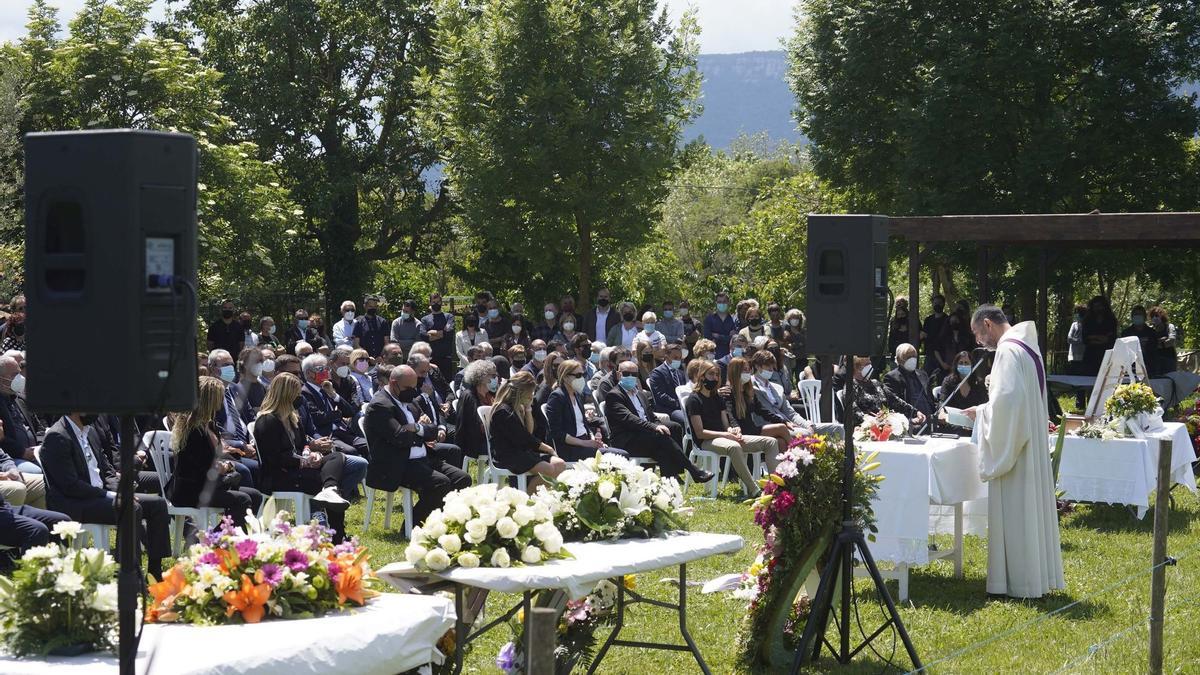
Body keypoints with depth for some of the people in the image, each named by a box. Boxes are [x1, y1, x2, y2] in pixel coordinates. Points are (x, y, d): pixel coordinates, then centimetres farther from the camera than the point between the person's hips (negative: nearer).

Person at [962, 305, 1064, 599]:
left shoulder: (1008, 351, -17)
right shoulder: (1026, 346, 14)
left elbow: (1006, 399, -25)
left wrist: (981, 412, -9)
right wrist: (984, 411, 14)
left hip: (1013, 444, -10)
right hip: (1030, 441, 10)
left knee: (1014, 511, -3)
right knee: (1030, 507, 13)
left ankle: (1018, 581, 1)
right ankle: (1037, 575, 20)